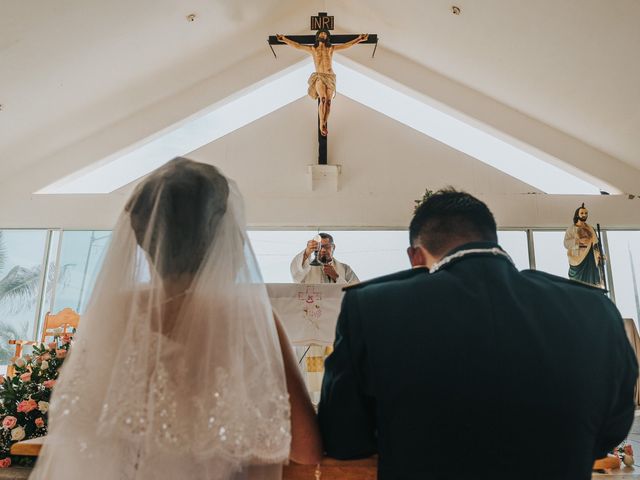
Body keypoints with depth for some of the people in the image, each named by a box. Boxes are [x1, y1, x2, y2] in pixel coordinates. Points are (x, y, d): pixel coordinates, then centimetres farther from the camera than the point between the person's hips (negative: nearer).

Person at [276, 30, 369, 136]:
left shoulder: (331, 48, 14)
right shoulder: (312, 49, 13)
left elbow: (348, 44, 12)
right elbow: (297, 45, 10)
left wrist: (359, 39, 5)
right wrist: (284, 39, 5)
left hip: (330, 77, 2)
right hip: (319, 77, -2)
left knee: (328, 101, -7)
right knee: (323, 99, -24)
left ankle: (324, 125, 2)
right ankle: (321, 124, -20)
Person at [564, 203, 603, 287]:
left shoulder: (590, 228, 17)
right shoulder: (571, 229, 5)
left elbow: (596, 242, 13)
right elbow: (566, 243, -5)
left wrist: (599, 254, -2)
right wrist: (579, 241, -19)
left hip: (591, 259, 4)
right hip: (578, 258, -4)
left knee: (591, 281, -2)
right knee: (579, 282, -10)